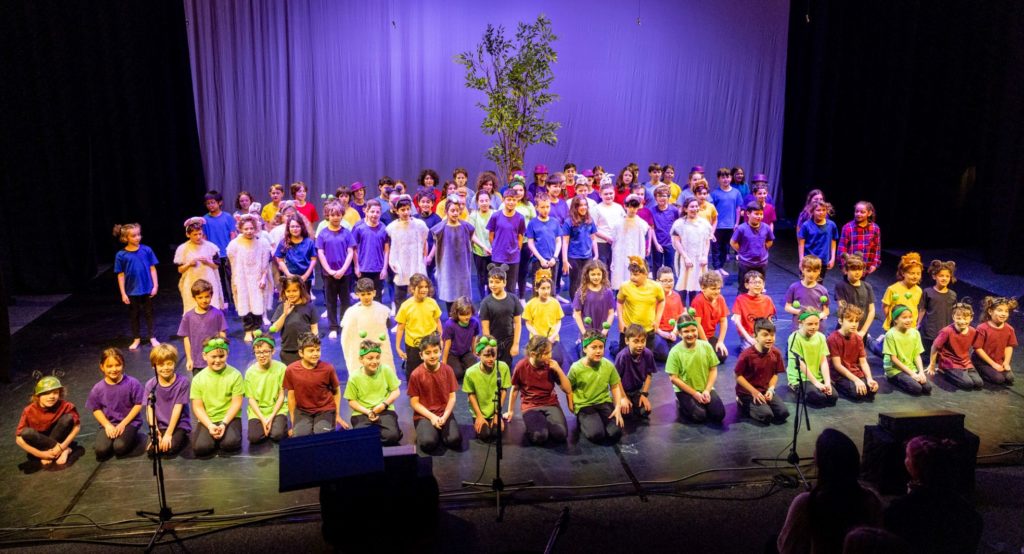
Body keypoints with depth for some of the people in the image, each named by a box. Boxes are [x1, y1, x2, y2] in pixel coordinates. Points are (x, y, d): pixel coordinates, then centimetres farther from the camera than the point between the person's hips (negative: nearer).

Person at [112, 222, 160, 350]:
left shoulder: (146, 250, -7)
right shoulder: (121, 255, -8)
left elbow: (152, 269, -1)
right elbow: (121, 275, -3)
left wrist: (155, 285, -3)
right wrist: (123, 293, -4)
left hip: (147, 289, 0)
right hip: (132, 291, 0)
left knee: (149, 313, 13)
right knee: (134, 315, 15)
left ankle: (152, 337, 26)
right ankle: (136, 339, 29)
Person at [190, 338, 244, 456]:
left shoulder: (235, 375, -4)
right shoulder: (198, 379, 0)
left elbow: (237, 403, -5)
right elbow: (197, 407, -1)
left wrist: (224, 423, -16)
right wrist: (210, 426, -15)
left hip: (229, 418, -1)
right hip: (207, 420, 2)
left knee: (230, 444, -29)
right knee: (200, 448, -24)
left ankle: (225, 437, 6)